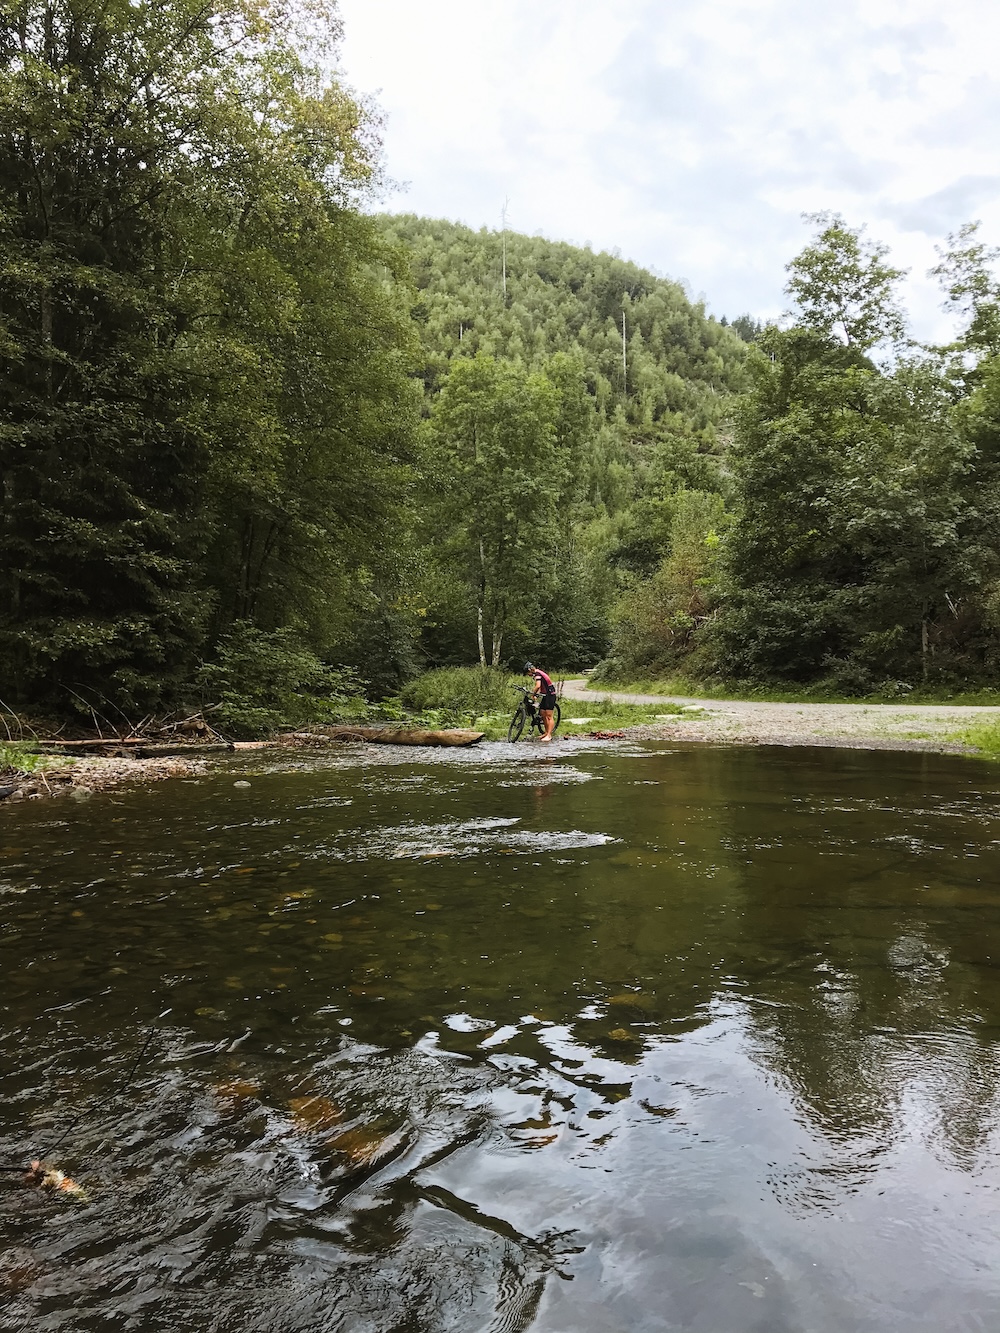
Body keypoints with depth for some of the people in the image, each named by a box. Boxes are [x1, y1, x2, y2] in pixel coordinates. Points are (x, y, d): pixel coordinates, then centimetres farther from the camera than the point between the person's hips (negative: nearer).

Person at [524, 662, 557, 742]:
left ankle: (549, 735, -11)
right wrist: (537, 694, 7)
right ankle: (546, 732, 20)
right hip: (545, 695, 10)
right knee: (542, 714, 12)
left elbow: (538, 686, -30)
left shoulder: (537, 673, -16)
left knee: (549, 716, -10)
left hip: (550, 695, -10)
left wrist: (533, 694, -16)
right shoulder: (538, 673, 15)